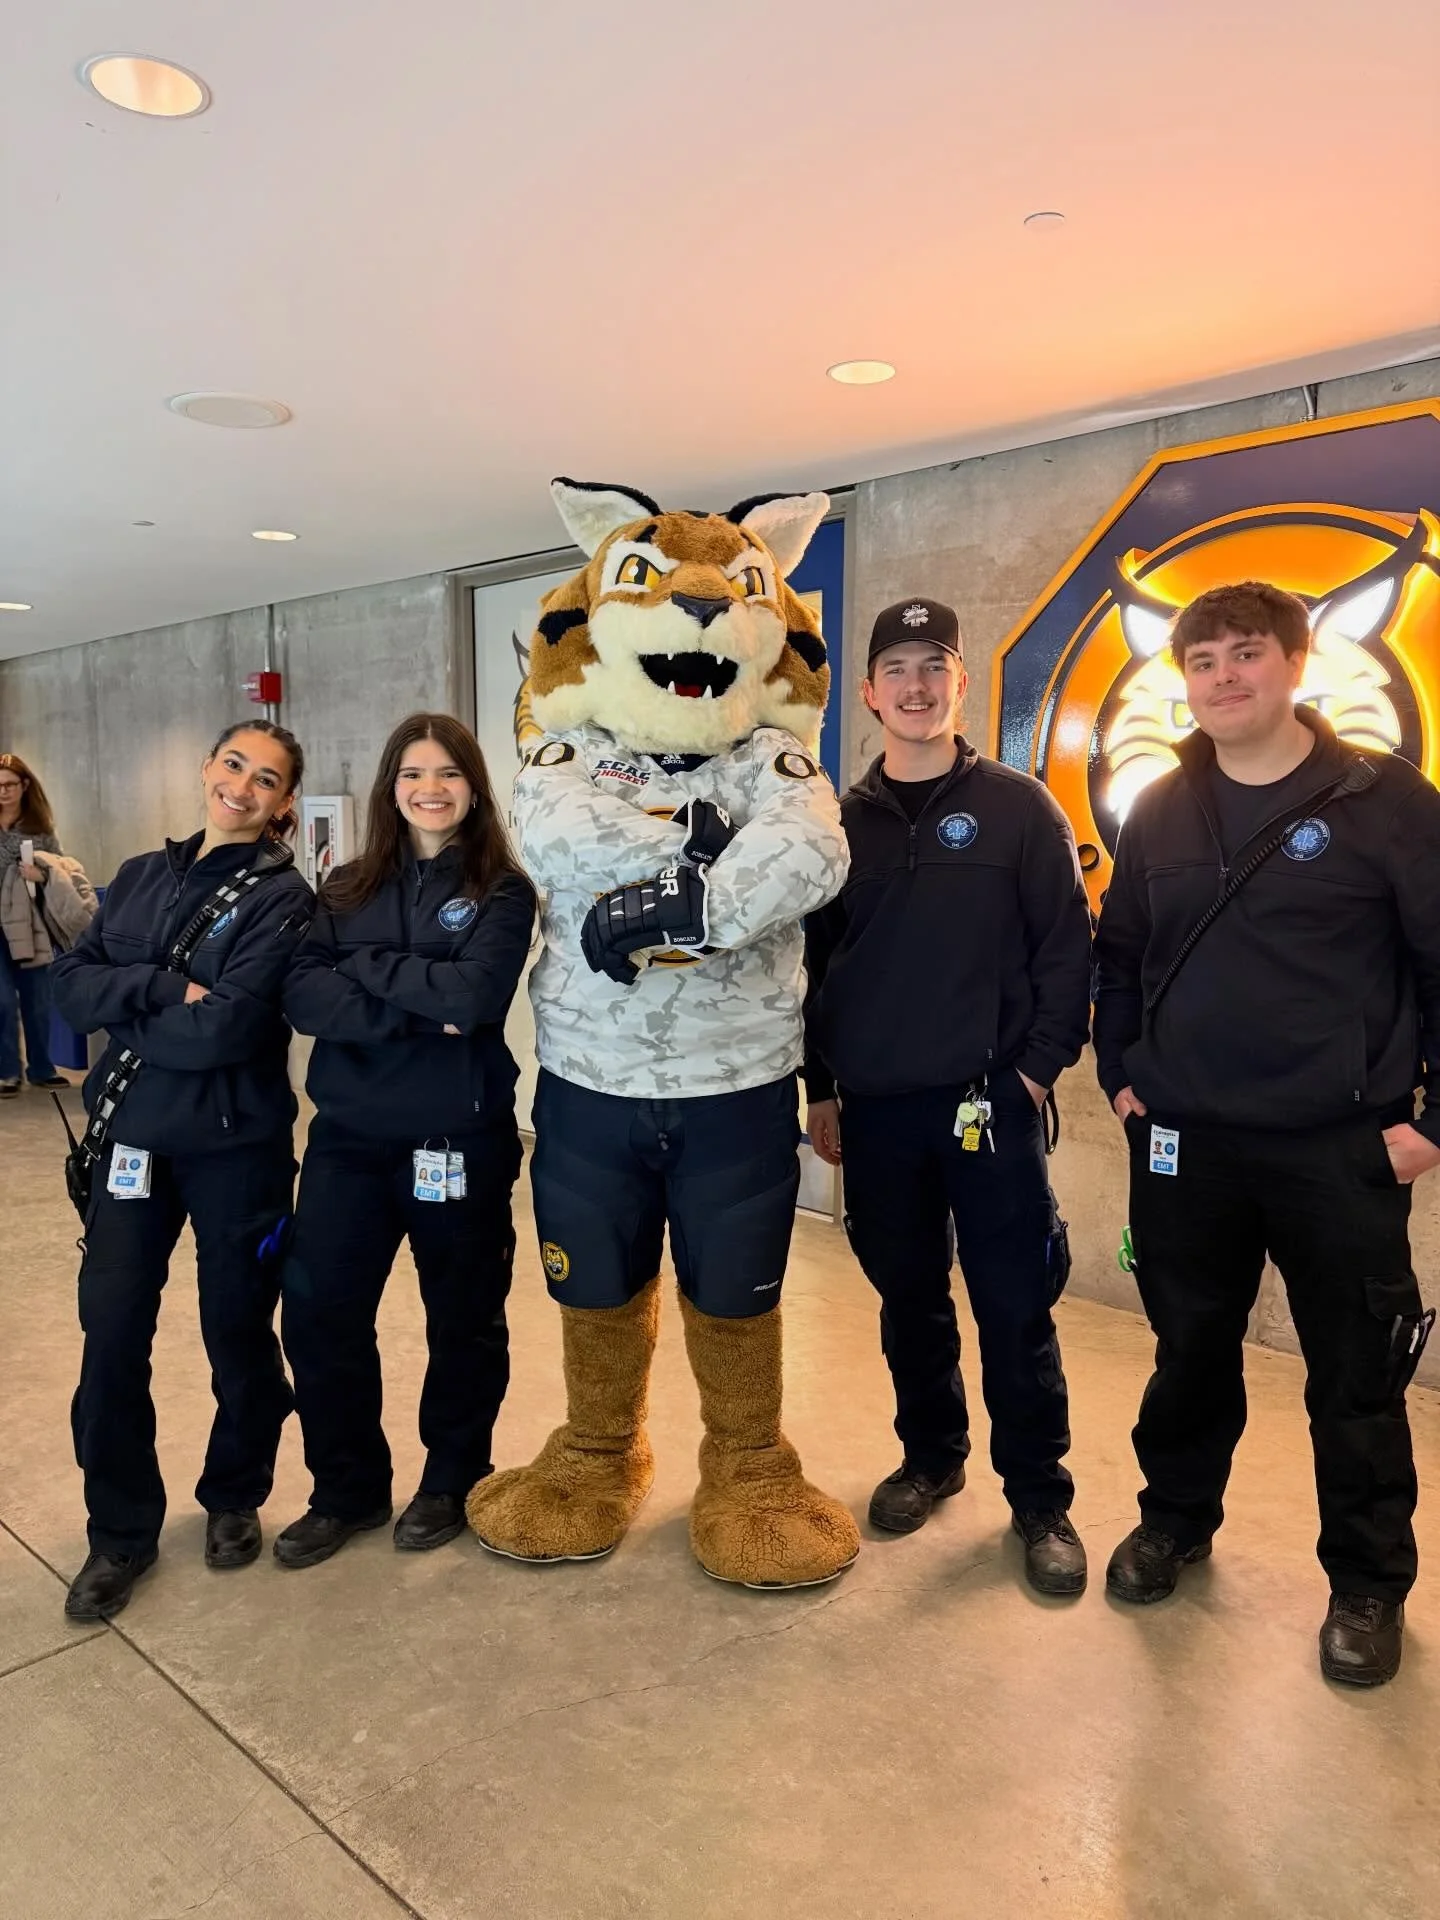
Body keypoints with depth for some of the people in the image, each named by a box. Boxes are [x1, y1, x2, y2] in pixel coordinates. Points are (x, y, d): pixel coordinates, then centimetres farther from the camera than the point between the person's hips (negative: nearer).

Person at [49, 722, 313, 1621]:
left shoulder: (282, 897, -9)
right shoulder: (140, 877, 8)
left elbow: (225, 1028, -20)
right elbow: (72, 983, -2)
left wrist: (122, 1008, -7)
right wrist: (164, 987, -17)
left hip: (236, 1146, -4)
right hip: (132, 1137, 4)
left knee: (238, 1331, 11)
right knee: (112, 1332, 5)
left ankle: (235, 1498, 36)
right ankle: (121, 1533, 25)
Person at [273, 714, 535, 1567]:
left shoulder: (502, 892, -3)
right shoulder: (348, 888, 8)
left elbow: (476, 995, -20)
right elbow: (304, 997, -6)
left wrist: (366, 964, -12)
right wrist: (415, 1011, -19)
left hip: (460, 1139, -3)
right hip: (348, 1135, 4)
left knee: (463, 1318, 11)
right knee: (317, 1312, 6)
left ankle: (452, 1481, 33)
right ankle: (348, 1490, 27)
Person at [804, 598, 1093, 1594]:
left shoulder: (1018, 806, 0)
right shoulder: (844, 820, 7)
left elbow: (1069, 944, -3)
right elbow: (814, 961, 9)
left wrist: (1041, 1065, -8)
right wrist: (821, 1087, 7)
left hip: (989, 1101, -3)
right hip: (876, 1106, 3)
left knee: (1014, 1307, 3)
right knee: (909, 1298, 15)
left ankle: (1041, 1498, 20)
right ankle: (931, 1456, 35)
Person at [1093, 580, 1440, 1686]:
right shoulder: (1160, 813, 6)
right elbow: (1120, 955, 14)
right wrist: (1119, 1073, 6)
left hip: (1343, 1150, -3)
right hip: (1185, 1144, 3)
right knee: (1190, 1352, 17)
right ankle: (1176, 1519, 38)